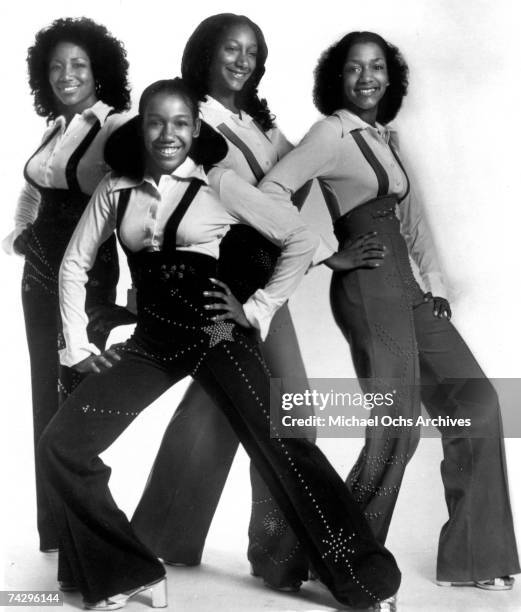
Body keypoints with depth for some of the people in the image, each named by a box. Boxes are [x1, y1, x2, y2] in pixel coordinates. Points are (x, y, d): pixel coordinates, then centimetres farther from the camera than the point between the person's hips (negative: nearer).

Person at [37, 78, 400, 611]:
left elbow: (301, 240, 0)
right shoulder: (116, 188, 7)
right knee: (60, 446, -5)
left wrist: (258, 307, -4)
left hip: (215, 332, -4)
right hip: (149, 341, 4)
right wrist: (77, 347, 8)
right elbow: (75, 265, 14)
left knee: (279, 444, -15)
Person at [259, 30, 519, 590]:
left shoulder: (384, 136, 18)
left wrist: (435, 283, 11)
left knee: (474, 400, 8)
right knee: (397, 428, -8)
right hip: (367, 287, -9)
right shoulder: (334, 131, -6)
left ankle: (472, 556, 16)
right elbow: (272, 189, -17)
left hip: (404, 288, 9)